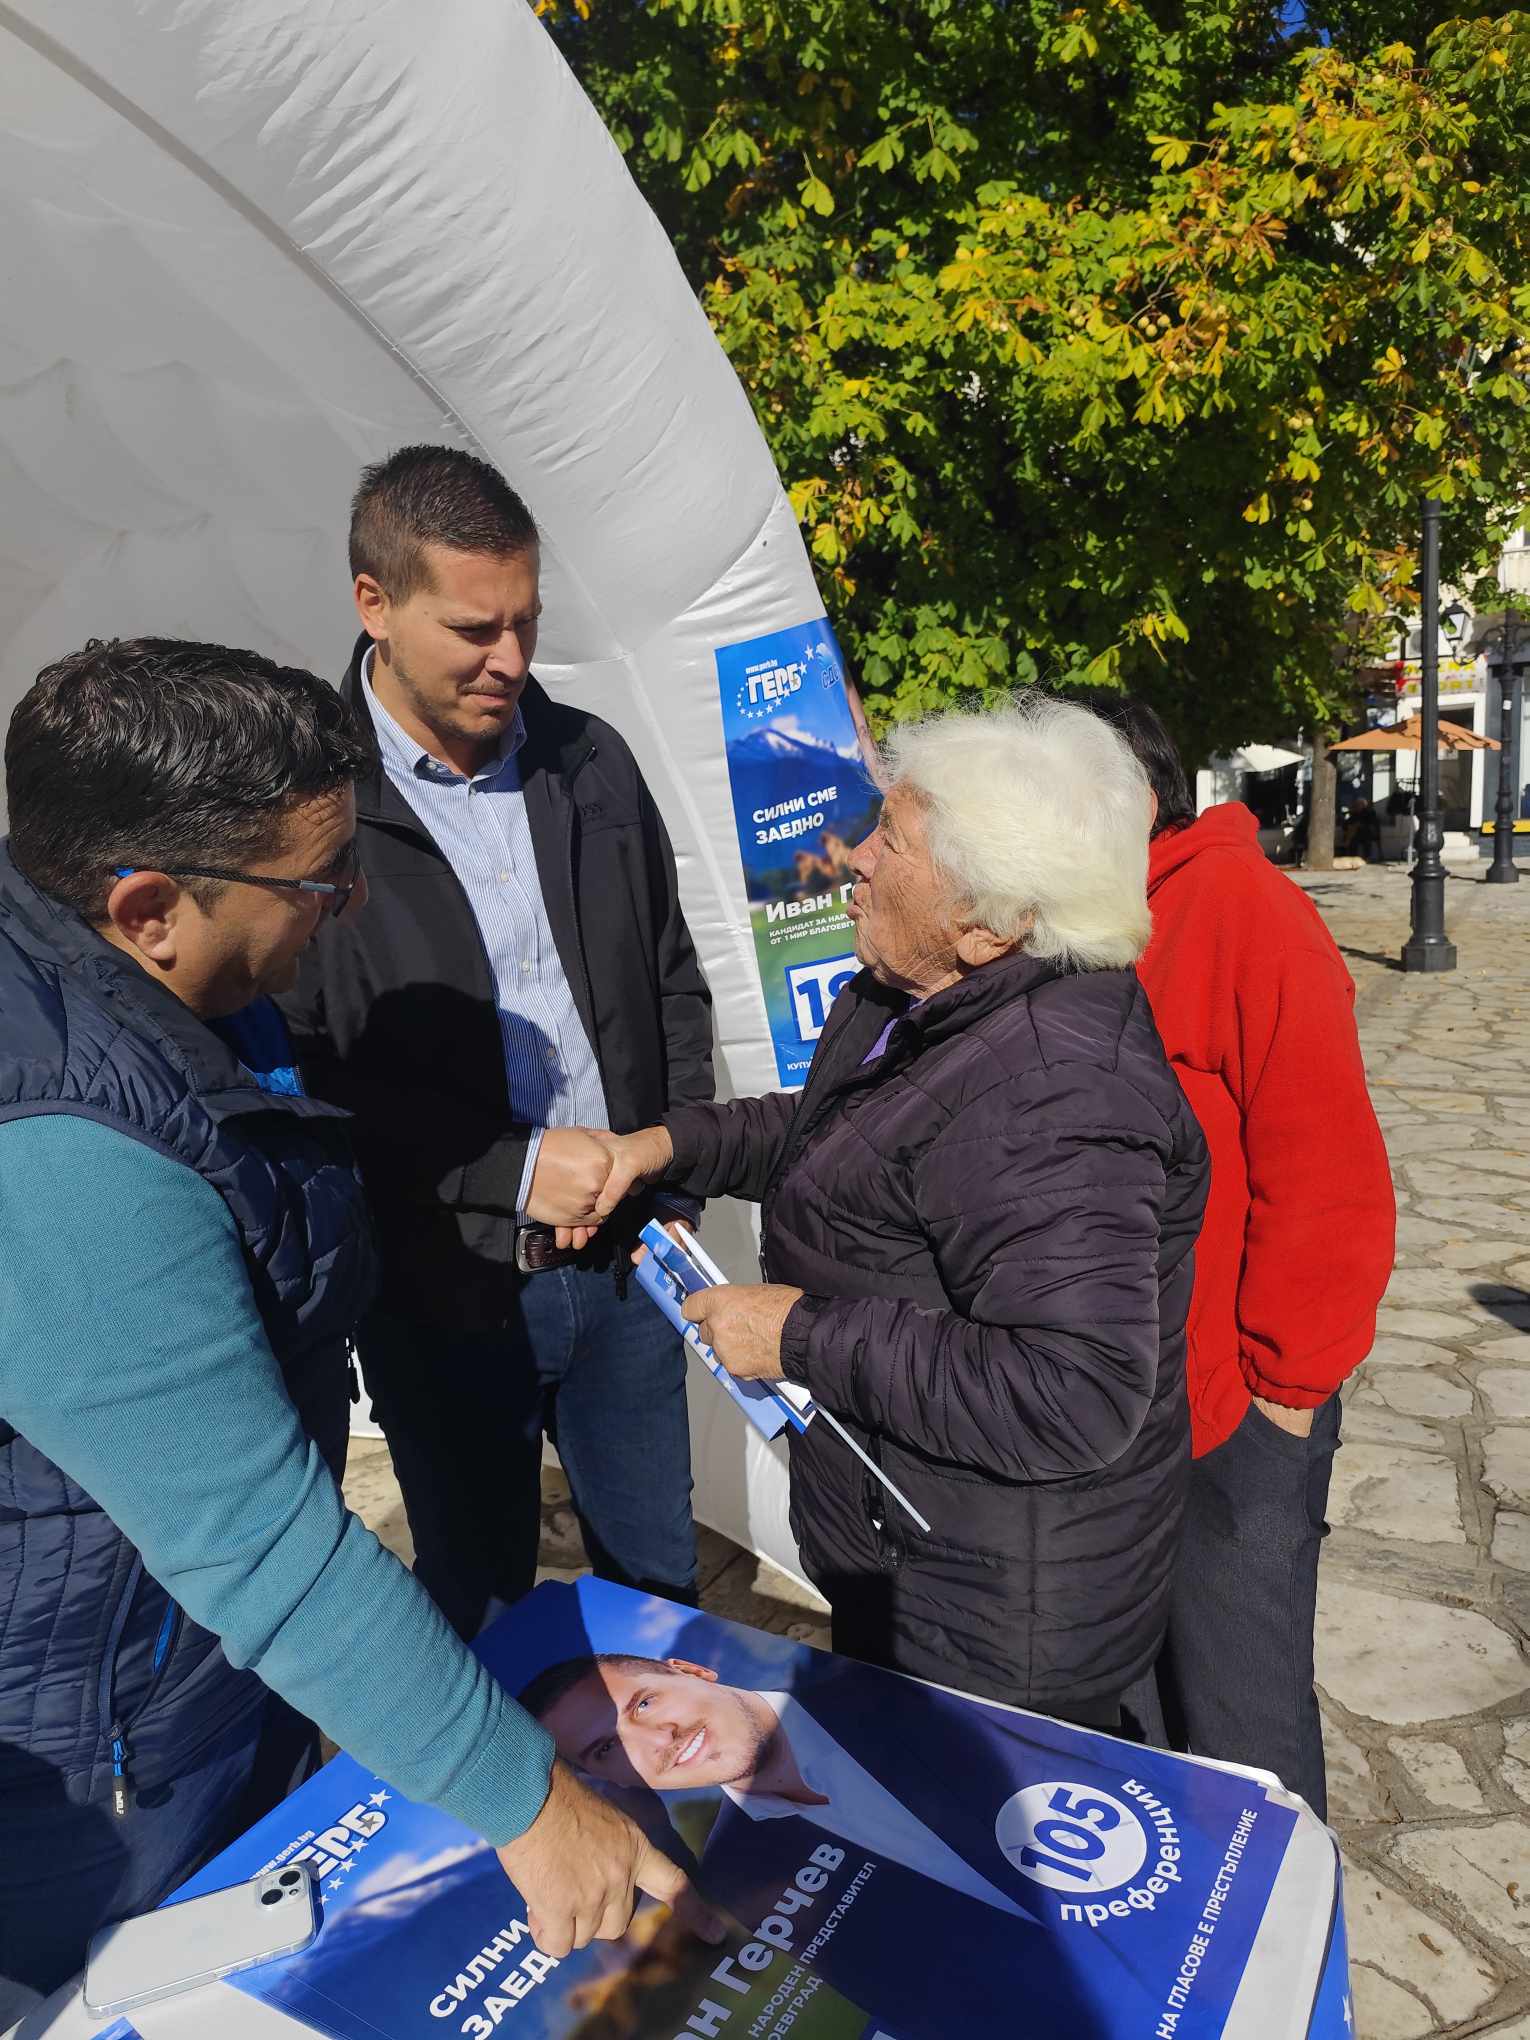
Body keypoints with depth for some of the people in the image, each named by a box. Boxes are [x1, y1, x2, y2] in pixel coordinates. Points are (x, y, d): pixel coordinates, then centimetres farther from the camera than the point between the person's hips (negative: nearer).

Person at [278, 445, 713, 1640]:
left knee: (659, 1579, 22)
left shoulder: (590, 760, 4)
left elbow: (673, 978, 11)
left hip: (623, 1252, 4)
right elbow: (303, 1062, -14)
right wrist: (512, 1170, -18)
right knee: (480, 1601, 19)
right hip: (444, 1284, -4)